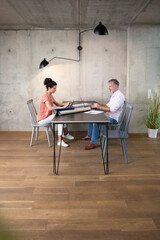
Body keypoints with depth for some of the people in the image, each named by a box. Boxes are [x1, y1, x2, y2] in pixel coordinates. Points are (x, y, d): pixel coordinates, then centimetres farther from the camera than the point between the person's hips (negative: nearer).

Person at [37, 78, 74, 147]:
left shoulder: (50, 95, 8)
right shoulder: (45, 96, -22)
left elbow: (57, 103, 17)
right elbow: (50, 108, -33)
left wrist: (66, 104, 1)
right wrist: (63, 107, -32)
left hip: (48, 116, 9)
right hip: (42, 119, -9)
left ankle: (65, 133, 17)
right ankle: (59, 141, -22)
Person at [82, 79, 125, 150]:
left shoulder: (119, 96, -19)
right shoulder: (114, 95, 15)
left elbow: (112, 109, -29)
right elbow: (108, 106, 19)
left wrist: (99, 107, -23)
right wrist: (99, 105, 1)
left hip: (114, 118, -11)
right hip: (109, 115, 11)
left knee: (96, 122, -28)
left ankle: (93, 143, -18)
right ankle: (89, 135, 22)